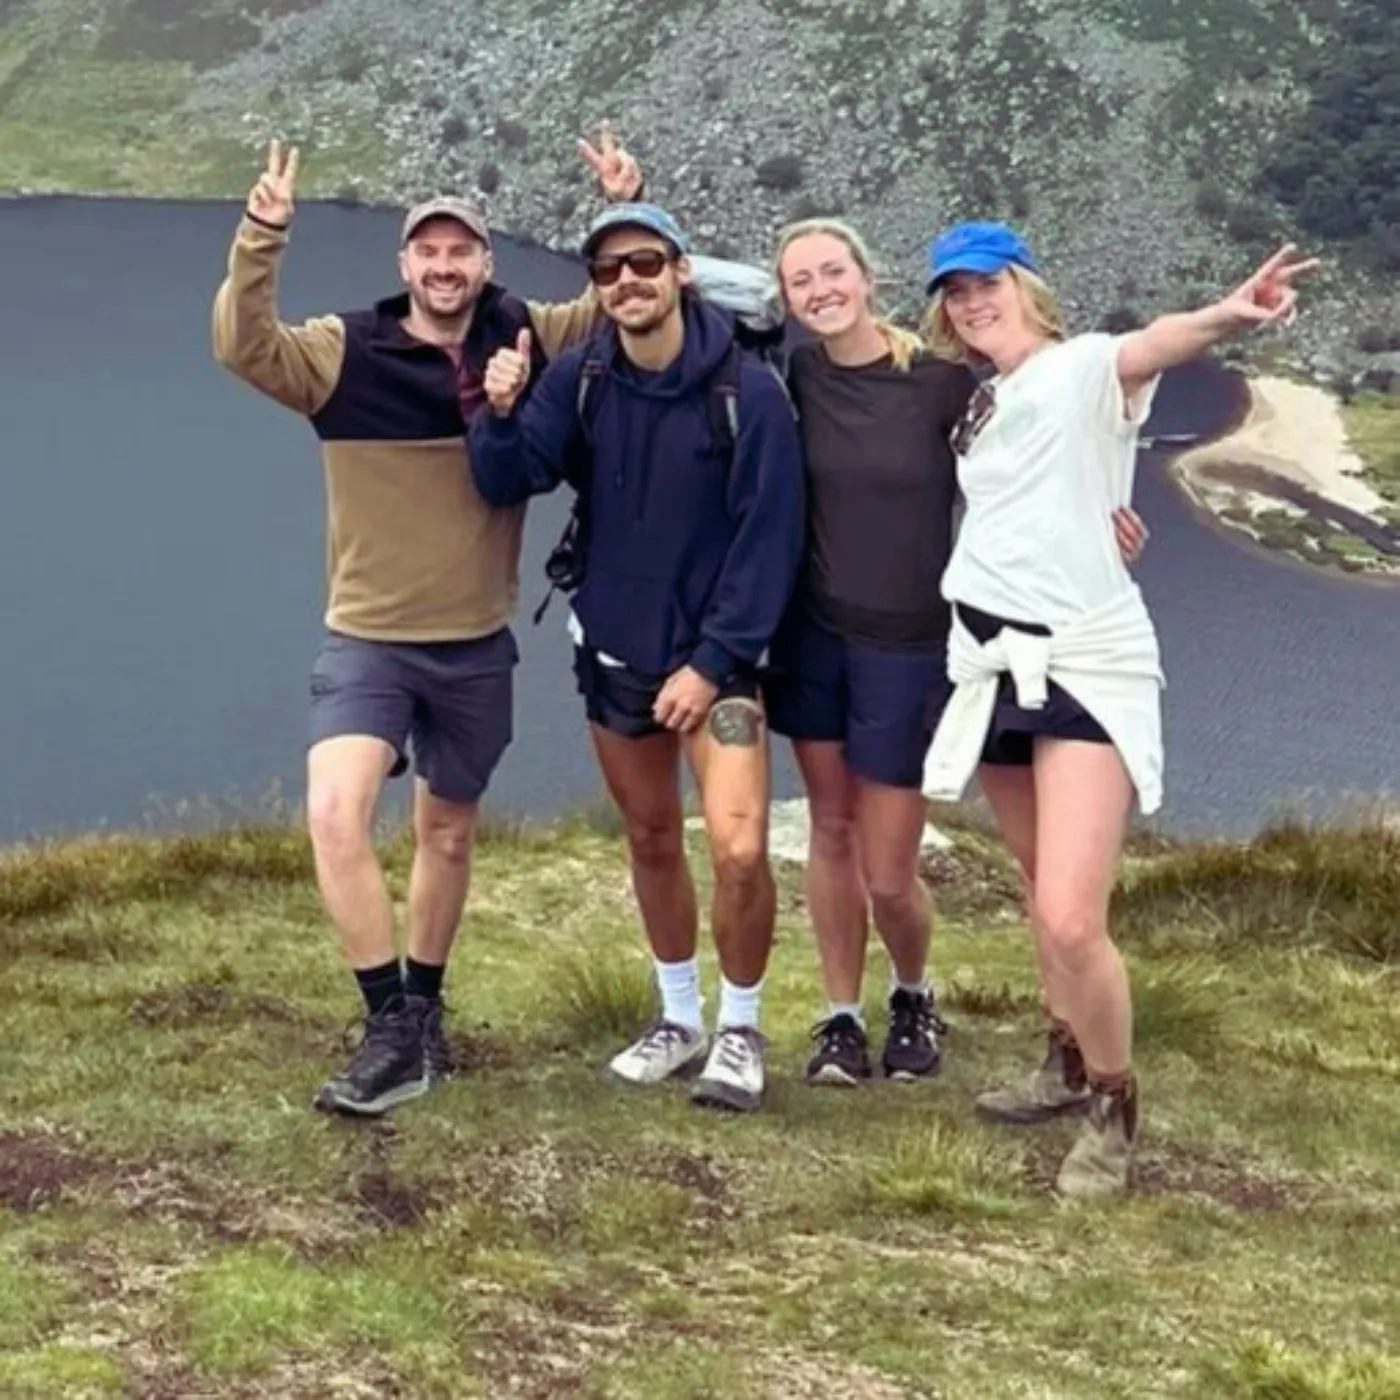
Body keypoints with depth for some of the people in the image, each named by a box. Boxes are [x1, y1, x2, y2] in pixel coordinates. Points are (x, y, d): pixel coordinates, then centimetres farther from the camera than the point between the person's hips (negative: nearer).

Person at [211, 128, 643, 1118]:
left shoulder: (524, 343, -2)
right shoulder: (345, 353, -10)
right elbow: (244, 347, -25)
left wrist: (630, 214, -11)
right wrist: (263, 238, -38)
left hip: (477, 646, 3)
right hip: (368, 641, -3)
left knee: (448, 835, 16)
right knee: (336, 815, -23)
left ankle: (423, 1012, 35)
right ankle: (393, 1030, -15)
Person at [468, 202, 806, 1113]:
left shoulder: (748, 390, -14)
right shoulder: (580, 382, -2)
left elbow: (770, 538, -14)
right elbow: (509, 482, -10)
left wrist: (713, 661, -17)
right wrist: (501, 415, -30)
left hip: (715, 655, -4)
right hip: (613, 651, 4)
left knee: (740, 849, -15)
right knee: (652, 841, 15)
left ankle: (741, 1029, 7)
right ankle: (681, 1018, 33)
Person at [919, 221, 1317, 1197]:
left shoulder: (1083, 368, -6)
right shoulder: (976, 405, 17)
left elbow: (1156, 344, -30)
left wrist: (1230, 314, -51)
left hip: (1086, 664, -7)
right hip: (995, 663, 7)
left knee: (1069, 919, -15)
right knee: (1045, 897, 19)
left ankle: (1115, 1110, 6)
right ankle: (1070, 1065, 38)